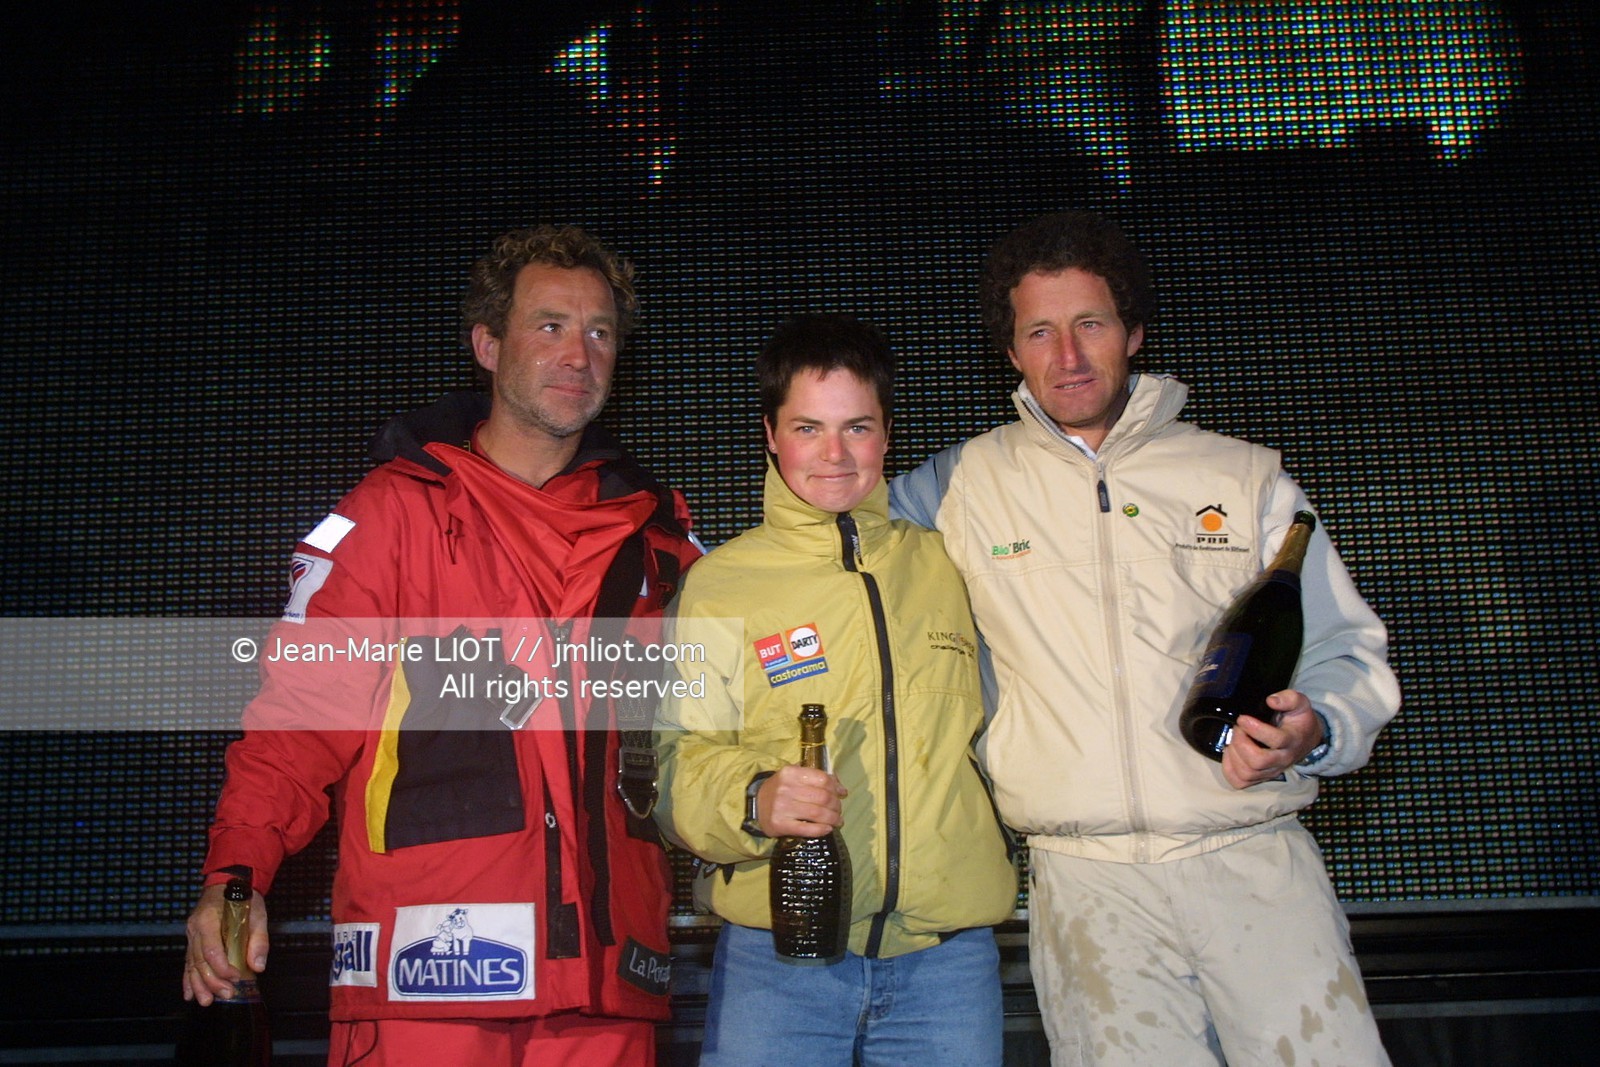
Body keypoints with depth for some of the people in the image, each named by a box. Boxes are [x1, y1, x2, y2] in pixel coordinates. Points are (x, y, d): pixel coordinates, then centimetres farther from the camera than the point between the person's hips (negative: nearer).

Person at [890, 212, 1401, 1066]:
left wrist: (1315, 733, -9)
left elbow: (1347, 655, 12)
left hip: (1257, 865, 1)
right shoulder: (967, 483, 9)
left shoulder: (1246, 477, 10)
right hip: (1089, 883, 0)